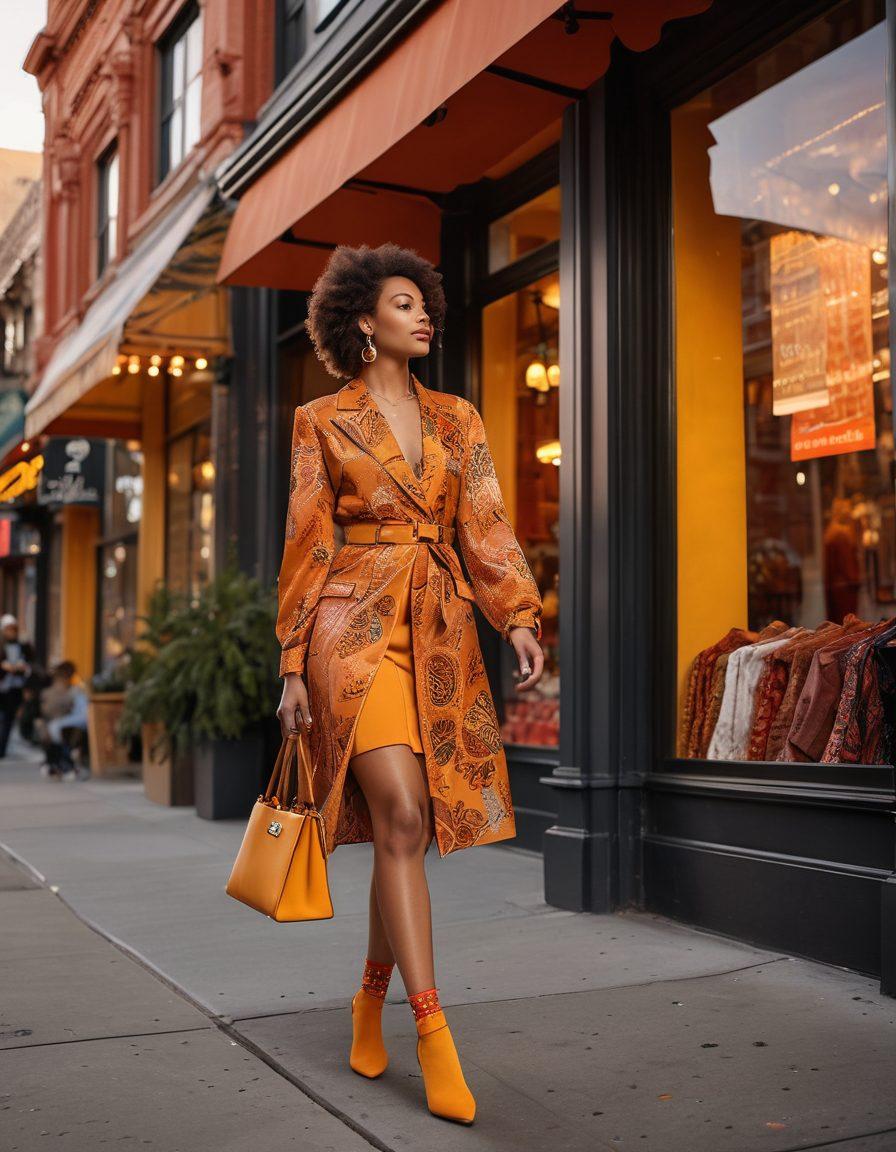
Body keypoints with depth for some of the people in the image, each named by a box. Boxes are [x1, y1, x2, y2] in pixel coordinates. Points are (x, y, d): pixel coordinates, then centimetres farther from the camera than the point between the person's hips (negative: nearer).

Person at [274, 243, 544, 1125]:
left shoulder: (458, 420, 15)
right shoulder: (321, 422, 5)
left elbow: (485, 527, 8)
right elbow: (306, 547, 3)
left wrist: (518, 617, -6)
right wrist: (294, 665, -1)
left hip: (440, 631, 4)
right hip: (356, 626, -4)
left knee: (412, 830, 6)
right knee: (400, 815, -17)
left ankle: (371, 999, 27)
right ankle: (435, 1040, -14)